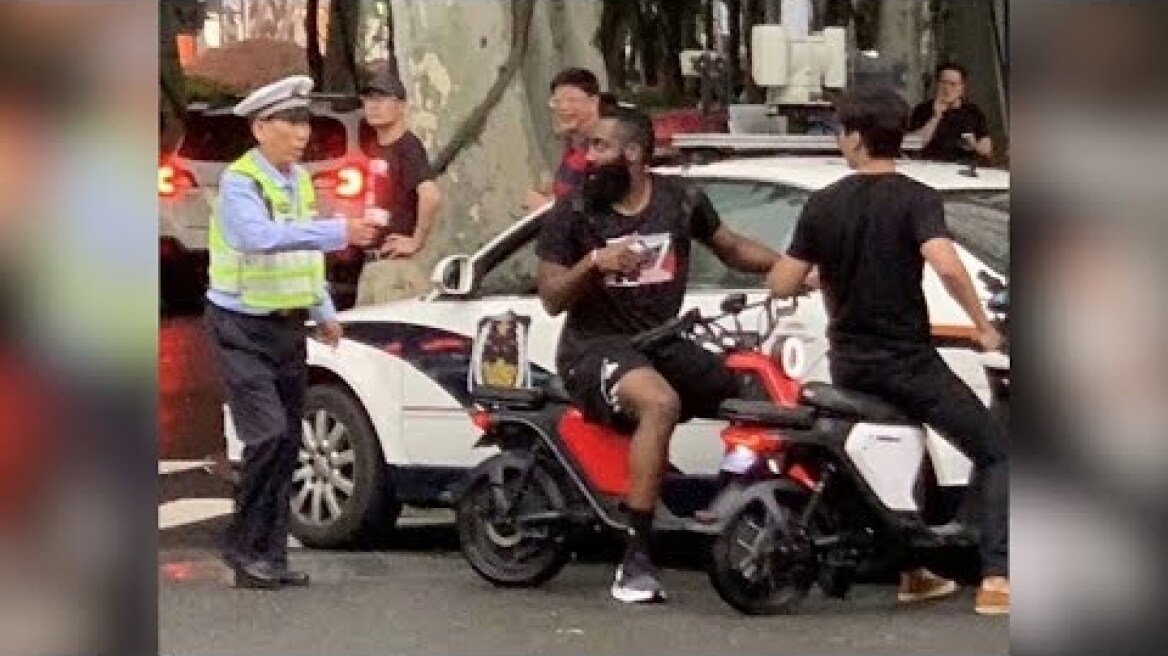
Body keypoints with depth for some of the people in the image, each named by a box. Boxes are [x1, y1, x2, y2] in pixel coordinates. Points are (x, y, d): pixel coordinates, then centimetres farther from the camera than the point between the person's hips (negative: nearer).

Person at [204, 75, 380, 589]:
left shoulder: (300, 179, 10)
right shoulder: (239, 182, -16)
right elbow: (263, 237, -35)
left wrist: (324, 313, 13)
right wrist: (338, 232, -41)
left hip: (288, 328, 8)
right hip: (242, 328, -8)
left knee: (288, 444, 7)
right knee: (270, 435, -18)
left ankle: (269, 556, 13)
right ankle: (244, 546, -4)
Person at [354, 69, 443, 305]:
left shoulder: (407, 146, -12)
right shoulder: (372, 149, 15)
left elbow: (431, 196, -27)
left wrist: (417, 242, -20)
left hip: (399, 263, -9)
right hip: (370, 263, 9)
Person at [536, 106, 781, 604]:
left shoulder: (680, 200, 6)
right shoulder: (572, 213, -4)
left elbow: (731, 249, 19)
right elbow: (552, 298, -6)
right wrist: (593, 262, -24)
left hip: (663, 343, 5)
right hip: (595, 347, -5)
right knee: (661, 404, -36)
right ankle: (634, 561, -37)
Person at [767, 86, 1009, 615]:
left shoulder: (822, 205, 1)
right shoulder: (916, 199, -11)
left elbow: (782, 285, 0)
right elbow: (946, 265, -28)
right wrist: (983, 325, -15)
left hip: (849, 366, 5)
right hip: (907, 362, -5)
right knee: (994, 454, 3)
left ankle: (910, 570, 25)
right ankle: (995, 580, -12)